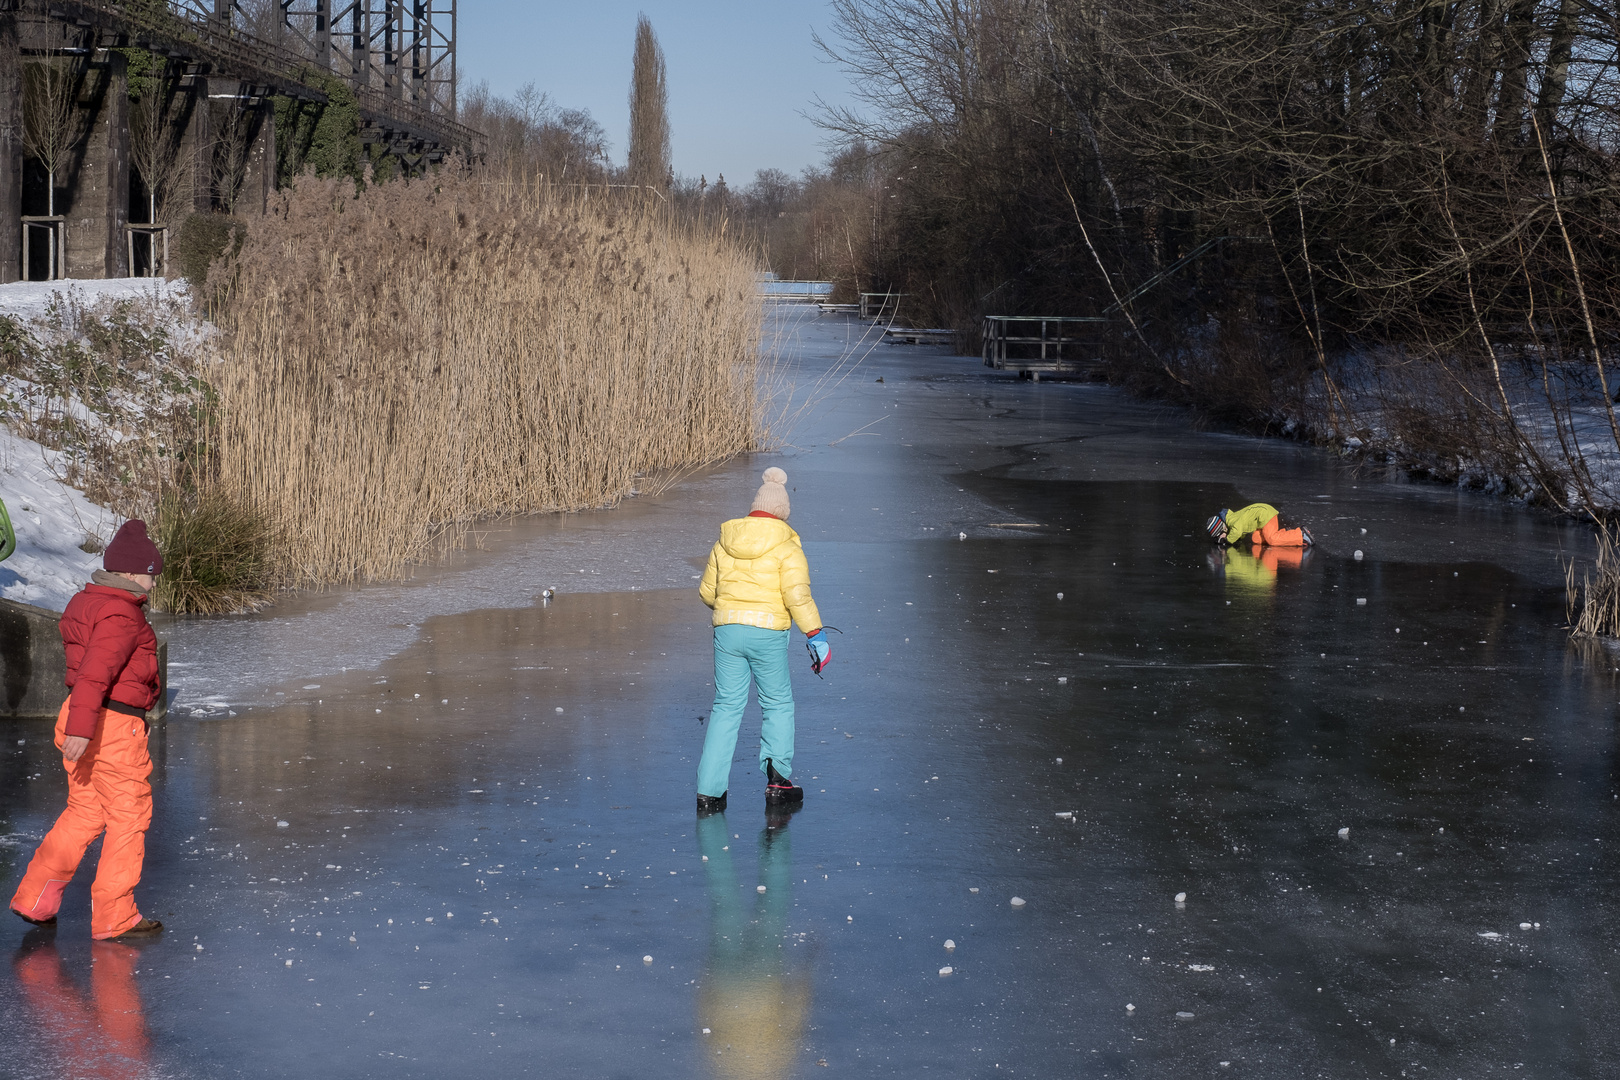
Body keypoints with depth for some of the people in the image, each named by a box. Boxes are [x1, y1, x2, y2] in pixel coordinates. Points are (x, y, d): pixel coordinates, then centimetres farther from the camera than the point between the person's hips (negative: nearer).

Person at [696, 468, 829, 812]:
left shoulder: (724, 543, 9)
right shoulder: (786, 548, -5)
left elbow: (707, 591, 16)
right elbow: (797, 596, -14)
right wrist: (816, 636, -9)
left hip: (727, 630, 4)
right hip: (767, 634, -4)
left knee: (726, 707, 10)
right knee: (778, 704, 14)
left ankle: (709, 791, 5)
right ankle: (777, 780, 9)